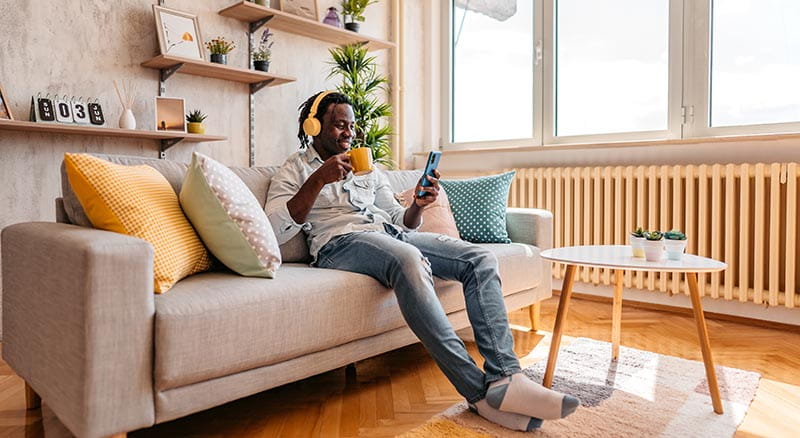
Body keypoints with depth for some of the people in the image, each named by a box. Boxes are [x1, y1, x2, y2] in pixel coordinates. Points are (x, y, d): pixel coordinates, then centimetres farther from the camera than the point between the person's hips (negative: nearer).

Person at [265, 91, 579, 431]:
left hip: (391, 234, 6)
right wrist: (319, 180, -15)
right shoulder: (296, 168, 13)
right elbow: (275, 231, -5)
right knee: (409, 260, -39)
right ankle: (479, 392, -35)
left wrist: (418, 205, 0)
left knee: (481, 259, -15)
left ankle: (504, 379, -26)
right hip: (340, 243, -6)